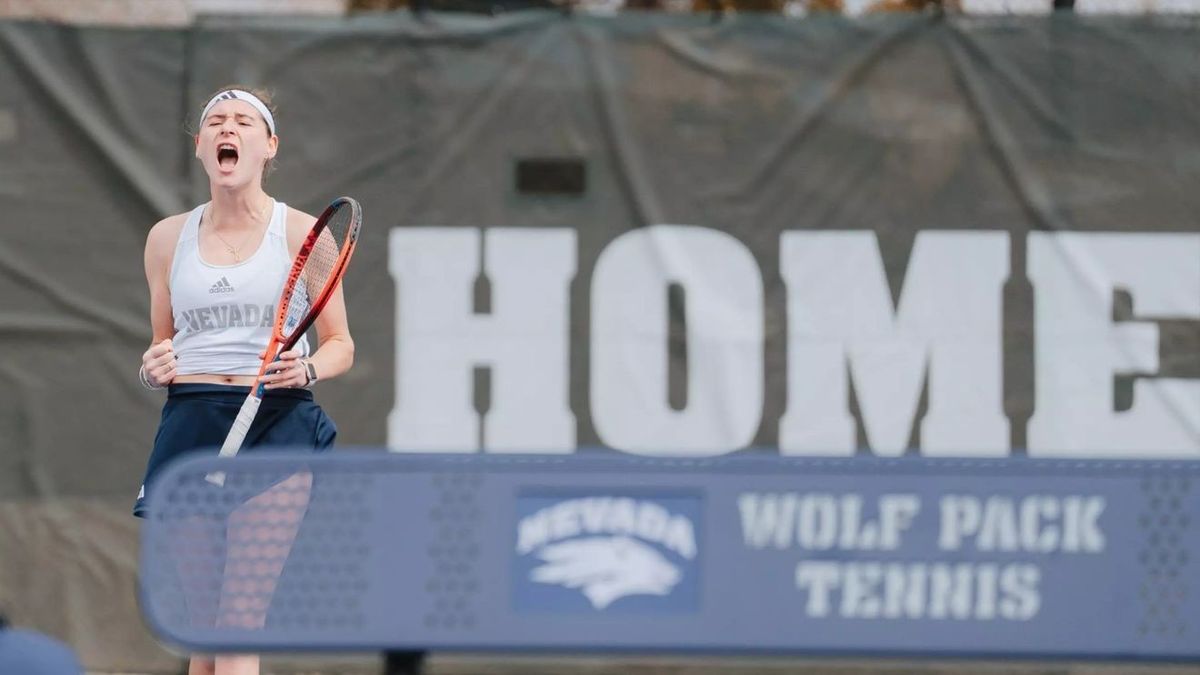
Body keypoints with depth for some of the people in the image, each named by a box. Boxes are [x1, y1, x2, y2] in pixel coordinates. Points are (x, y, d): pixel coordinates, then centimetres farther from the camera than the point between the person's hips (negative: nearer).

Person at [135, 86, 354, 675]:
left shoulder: (302, 234, 5)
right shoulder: (168, 238, 13)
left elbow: (341, 345, 10)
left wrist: (307, 369, -13)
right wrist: (153, 370, -2)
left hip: (278, 427, -3)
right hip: (191, 424, 3)